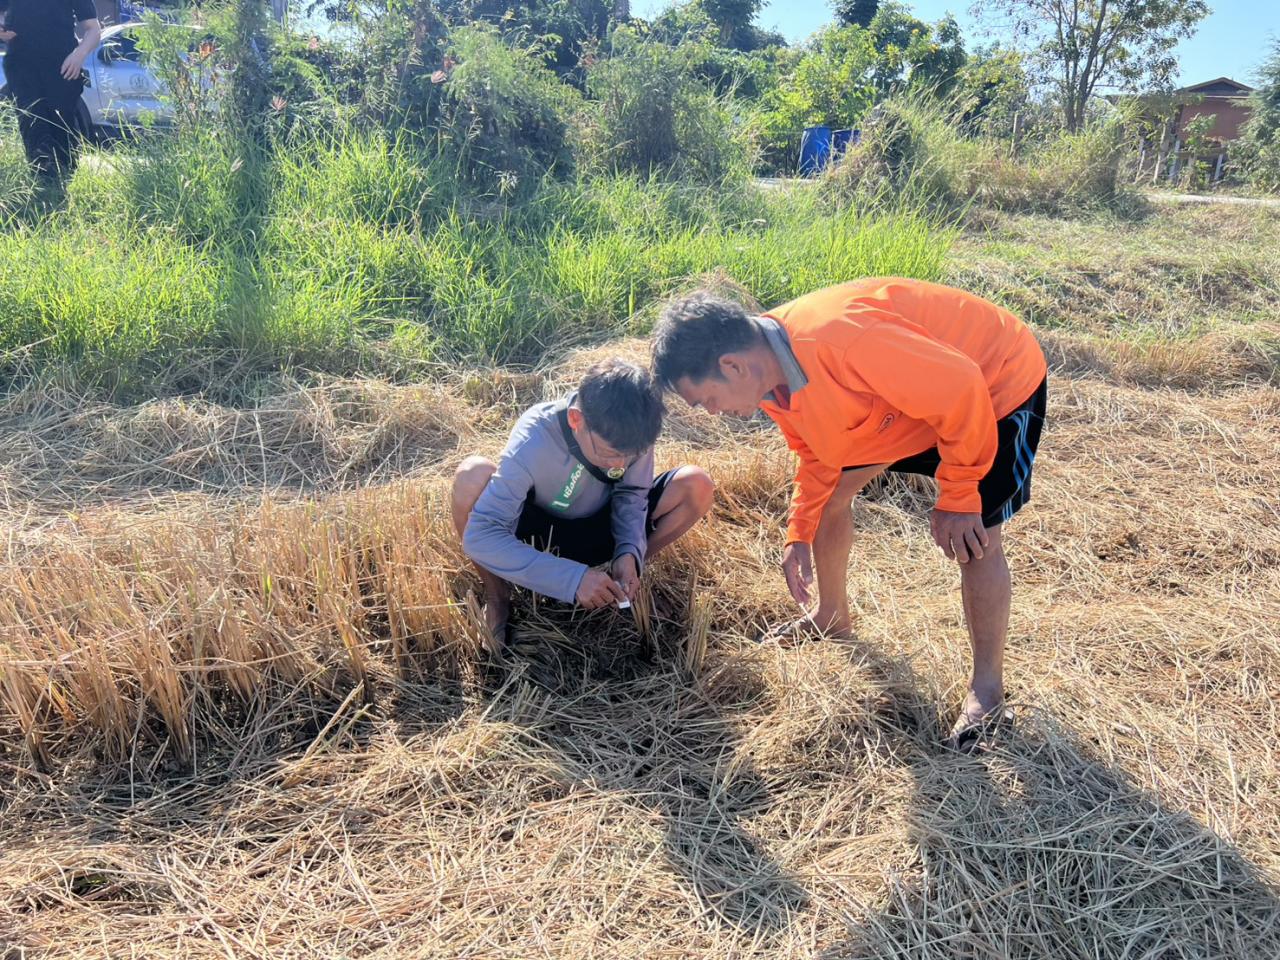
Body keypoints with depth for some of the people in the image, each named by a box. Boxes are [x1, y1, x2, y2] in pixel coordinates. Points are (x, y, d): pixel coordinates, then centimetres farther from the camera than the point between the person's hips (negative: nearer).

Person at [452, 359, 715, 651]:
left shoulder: (630, 434, -25)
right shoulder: (533, 443, -35)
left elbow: (631, 495, -8)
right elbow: (480, 536, -39)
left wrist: (630, 552, -29)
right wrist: (571, 579, -46)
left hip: (597, 531, 3)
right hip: (538, 533, -3)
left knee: (696, 487, -20)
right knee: (473, 476, -35)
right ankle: (497, 599, -9)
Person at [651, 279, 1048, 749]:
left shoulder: (838, 342, -42)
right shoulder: (770, 371, -12)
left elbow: (961, 389, -33)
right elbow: (815, 454, 5)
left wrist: (956, 500, -23)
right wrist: (799, 535, 0)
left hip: (999, 380, -8)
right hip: (915, 384, 8)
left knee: (975, 539, -9)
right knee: (832, 489, 10)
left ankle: (988, 691, 11)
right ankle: (832, 617, 33)